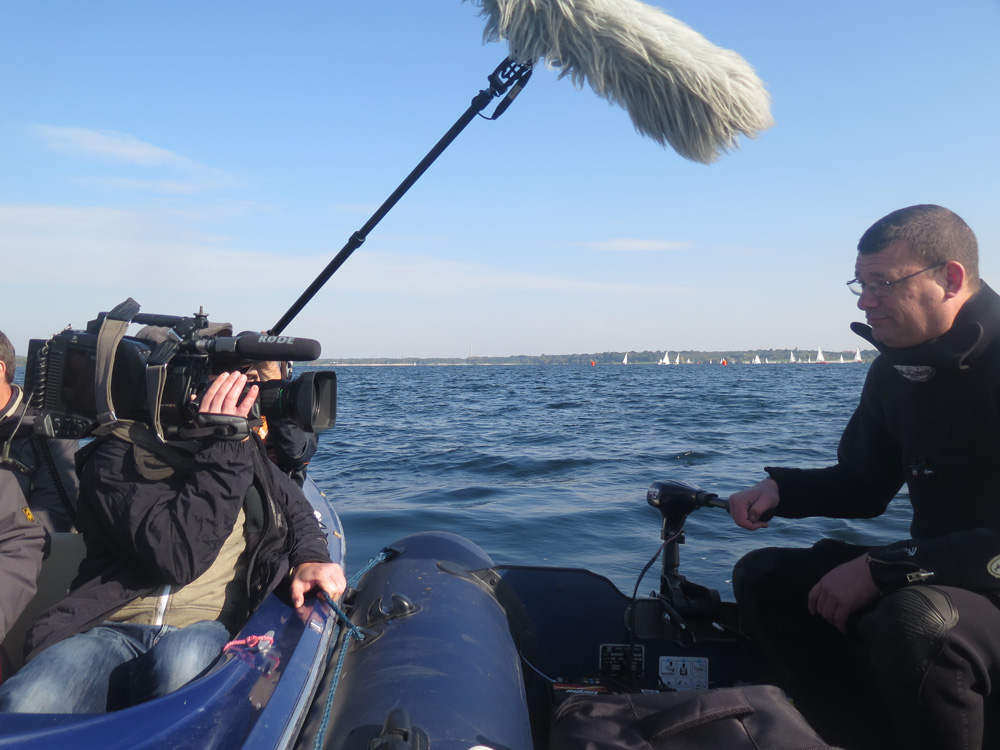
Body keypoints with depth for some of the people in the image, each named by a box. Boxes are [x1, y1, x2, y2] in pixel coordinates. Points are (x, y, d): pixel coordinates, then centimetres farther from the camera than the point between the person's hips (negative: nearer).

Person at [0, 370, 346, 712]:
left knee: (180, 663, -33)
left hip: (208, 627, 3)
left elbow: (294, 507, 25)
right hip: (113, 629, -2)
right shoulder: (115, 460, -2)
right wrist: (221, 452, -18)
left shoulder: (245, 450, 12)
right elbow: (178, 558, -17)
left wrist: (310, 557, 2)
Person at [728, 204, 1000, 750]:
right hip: (934, 579, 8)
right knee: (763, 576, 0)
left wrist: (880, 567, -26)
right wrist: (778, 490, -4)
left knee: (914, 622, -38)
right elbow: (864, 485, 13)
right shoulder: (894, 372, 5)